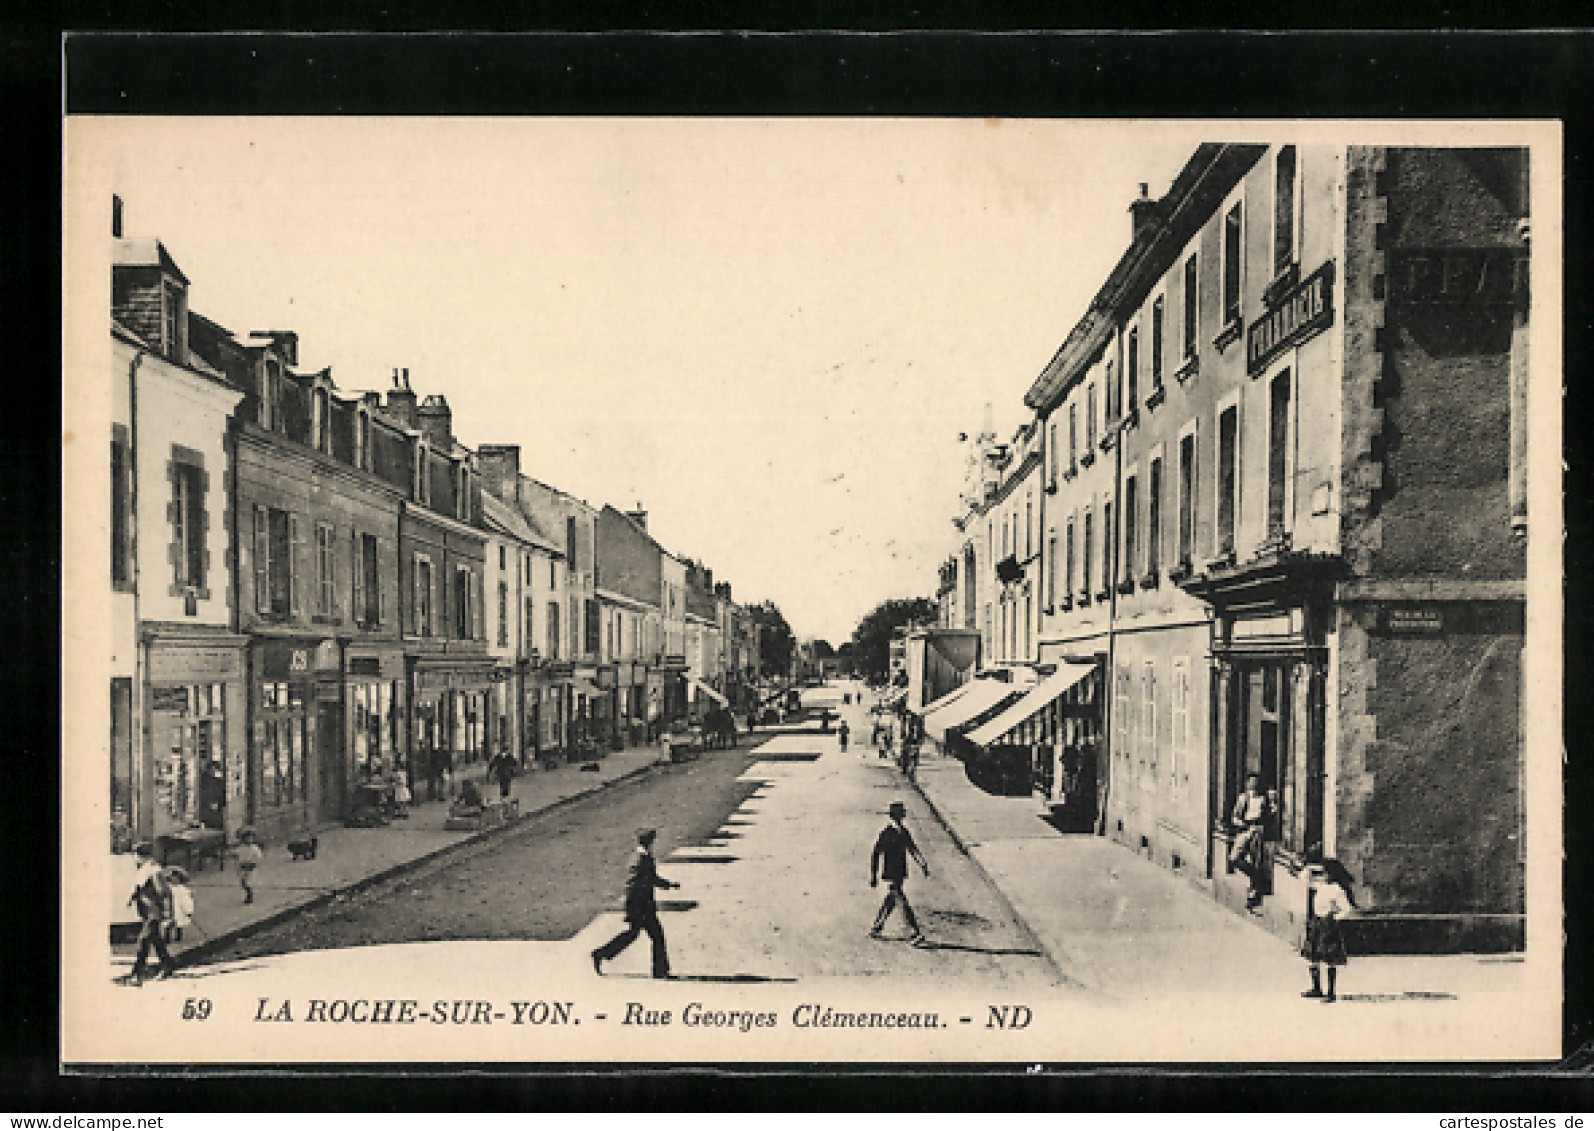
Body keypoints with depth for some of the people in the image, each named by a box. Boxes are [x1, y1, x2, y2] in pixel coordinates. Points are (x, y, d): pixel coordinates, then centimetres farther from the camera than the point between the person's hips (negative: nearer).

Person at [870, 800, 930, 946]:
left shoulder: (904, 832, 6)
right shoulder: (885, 834, -14)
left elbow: (913, 849, 14)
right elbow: (875, 855, -11)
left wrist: (923, 864, 2)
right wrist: (873, 877, -11)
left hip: (901, 874, 8)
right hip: (890, 875, -8)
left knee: (891, 902, 18)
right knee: (904, 904, -9)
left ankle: (876, 929, 33)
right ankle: (915, 935, -8)